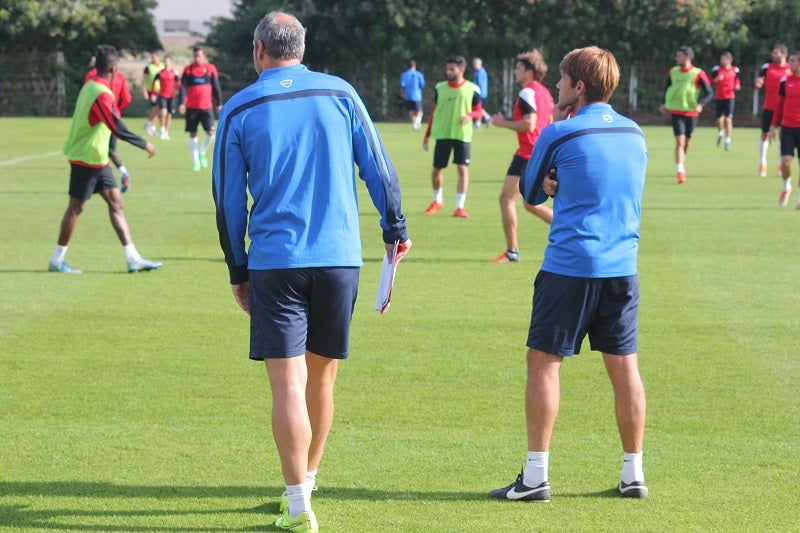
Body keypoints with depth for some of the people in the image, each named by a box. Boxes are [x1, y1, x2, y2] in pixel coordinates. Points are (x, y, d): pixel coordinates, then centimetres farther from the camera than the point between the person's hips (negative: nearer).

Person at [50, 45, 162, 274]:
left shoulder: (90, 86, 8)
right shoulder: (102, 94, -22)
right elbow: (117, 128, -27)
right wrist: (144, 144, -18)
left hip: (97, 159, 9)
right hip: (87, 159, -9)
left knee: (115, 203, 6)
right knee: (76, 207, 0)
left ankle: (133, 259, 6)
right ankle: (57, 260, 10)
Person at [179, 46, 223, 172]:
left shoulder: (210, 68, 3)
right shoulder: (188, 69, 2)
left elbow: (216, 87, 8)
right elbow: (183, 87, -2)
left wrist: (219, 103, 7)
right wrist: (182, 103, -14)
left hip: (207, 106, 0)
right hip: (192, 107, 0)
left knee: (210, 133, -8)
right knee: (192, 134, 2)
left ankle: (202, 153, 18)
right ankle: (195, 161, 11)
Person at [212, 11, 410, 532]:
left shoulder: (239, 110, 1)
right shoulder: (340, 94, 5)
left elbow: (229, 201, 4)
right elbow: (379, 169, 6)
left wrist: (238, 272, 13)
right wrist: (395, 230, 18)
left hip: (275, 262, -2)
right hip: (340, 257, 3)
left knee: (288, 385, -4)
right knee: (320, 378, 15)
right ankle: (305, 481, 27)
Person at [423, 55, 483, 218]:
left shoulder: (472, 89, -1)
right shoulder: (440, 88, 5)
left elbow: (479, 111, 5)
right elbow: (434, 112, 12)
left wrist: (470, 115, -19)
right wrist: (427, 136, 11)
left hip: (462, 135, -2)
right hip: (442, 134, 2)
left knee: (463, 169, -10)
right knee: (436, 170, 6)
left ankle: (460, 206, -4)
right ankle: (437, 201, 30)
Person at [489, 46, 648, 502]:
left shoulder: (560, 134, -8)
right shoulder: (635, 134, 10)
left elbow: (531, 193, 8)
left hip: (569, 266, -5)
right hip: (622, 267, 6)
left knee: (545, 362, 0)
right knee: (625, 367, 10)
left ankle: (536, 476, -2)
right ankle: (634, 475, 13)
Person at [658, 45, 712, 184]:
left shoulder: (698, 74, -8)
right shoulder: (673, 72, 4)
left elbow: (709, 93, -6)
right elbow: (668, 88, 20)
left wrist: (700, 104, -23)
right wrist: (665, 103, 6)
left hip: (691, 113, -1)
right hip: (676, 112, 1)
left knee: (687, 141, 12)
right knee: (679, 141, -12)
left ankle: (682, 164, 39)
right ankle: (680, 172, -15)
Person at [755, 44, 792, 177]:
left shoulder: (791, 69, 1)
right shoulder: (767, 67, 2)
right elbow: (759, 86, 2)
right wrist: (758, 84, -21)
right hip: (769, 107, 0)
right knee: (765, 135, 5)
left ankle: (781, 166, 14)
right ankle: (762, 164, 15)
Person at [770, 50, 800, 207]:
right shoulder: (786, 80, 4)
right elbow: (780, 104, 11)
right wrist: (774, 125, 8)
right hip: (787, 127, 1)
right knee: (785, 161, -9)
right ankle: (786, 187, 18)